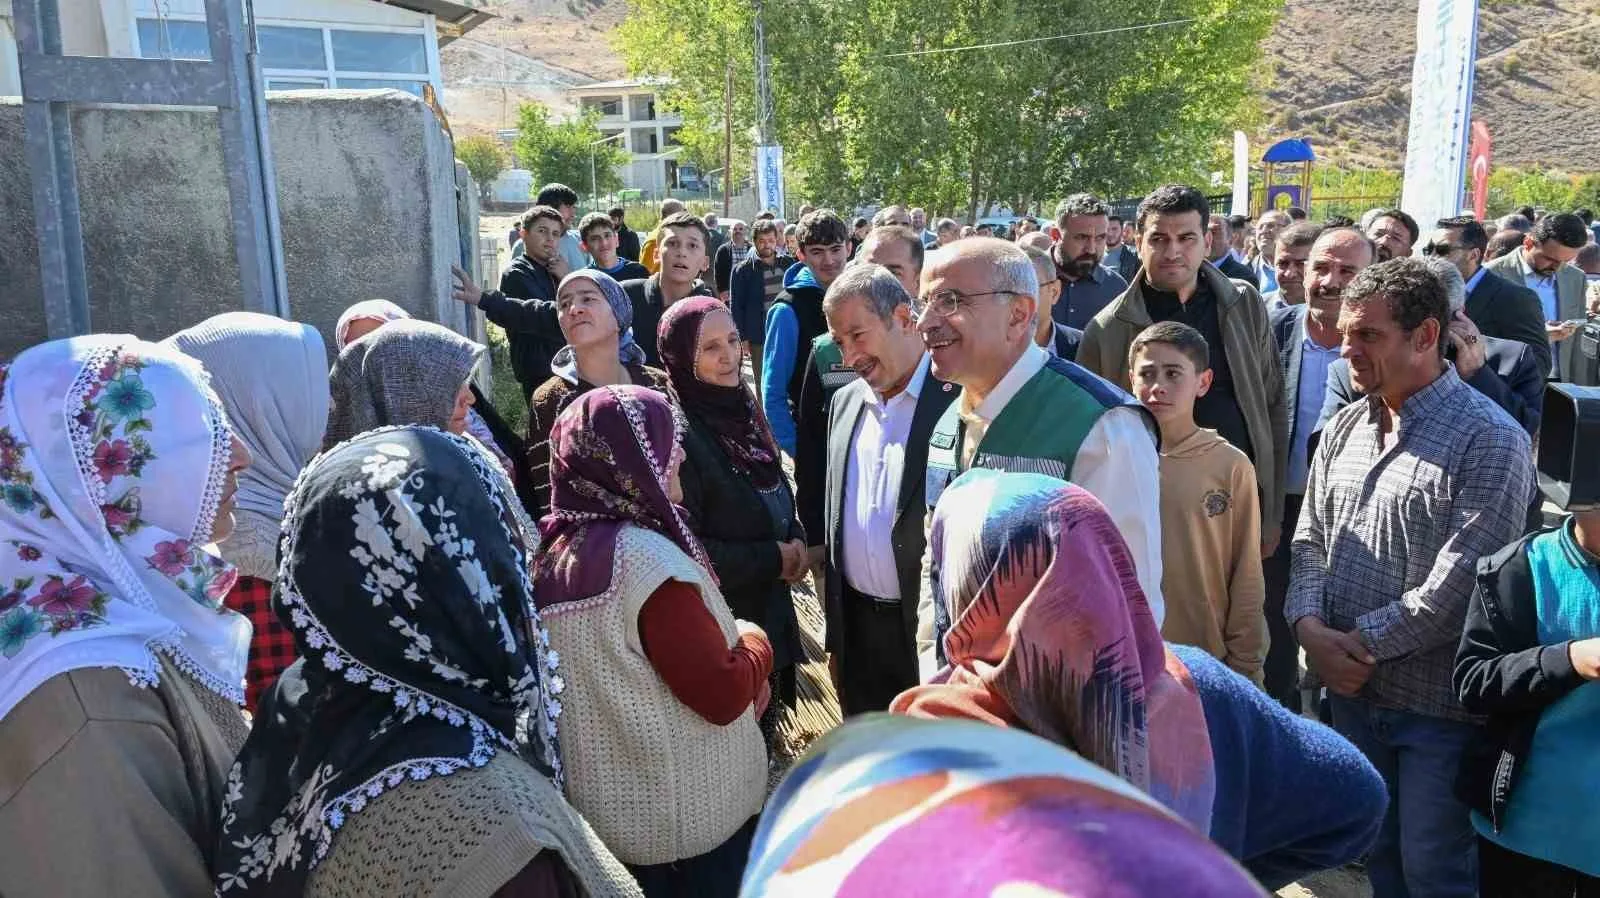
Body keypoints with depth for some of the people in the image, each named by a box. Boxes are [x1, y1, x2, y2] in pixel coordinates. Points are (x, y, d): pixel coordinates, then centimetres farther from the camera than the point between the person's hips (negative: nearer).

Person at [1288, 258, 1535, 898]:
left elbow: (1460, 583, -20)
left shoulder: (1489, 439, -13)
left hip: (1439, 703, -6)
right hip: (1352, 689, 6)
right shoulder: (1346, 428, 8)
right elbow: (1310, 539, 8)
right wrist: (1309, 626, -9)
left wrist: (1360, 641, -16)